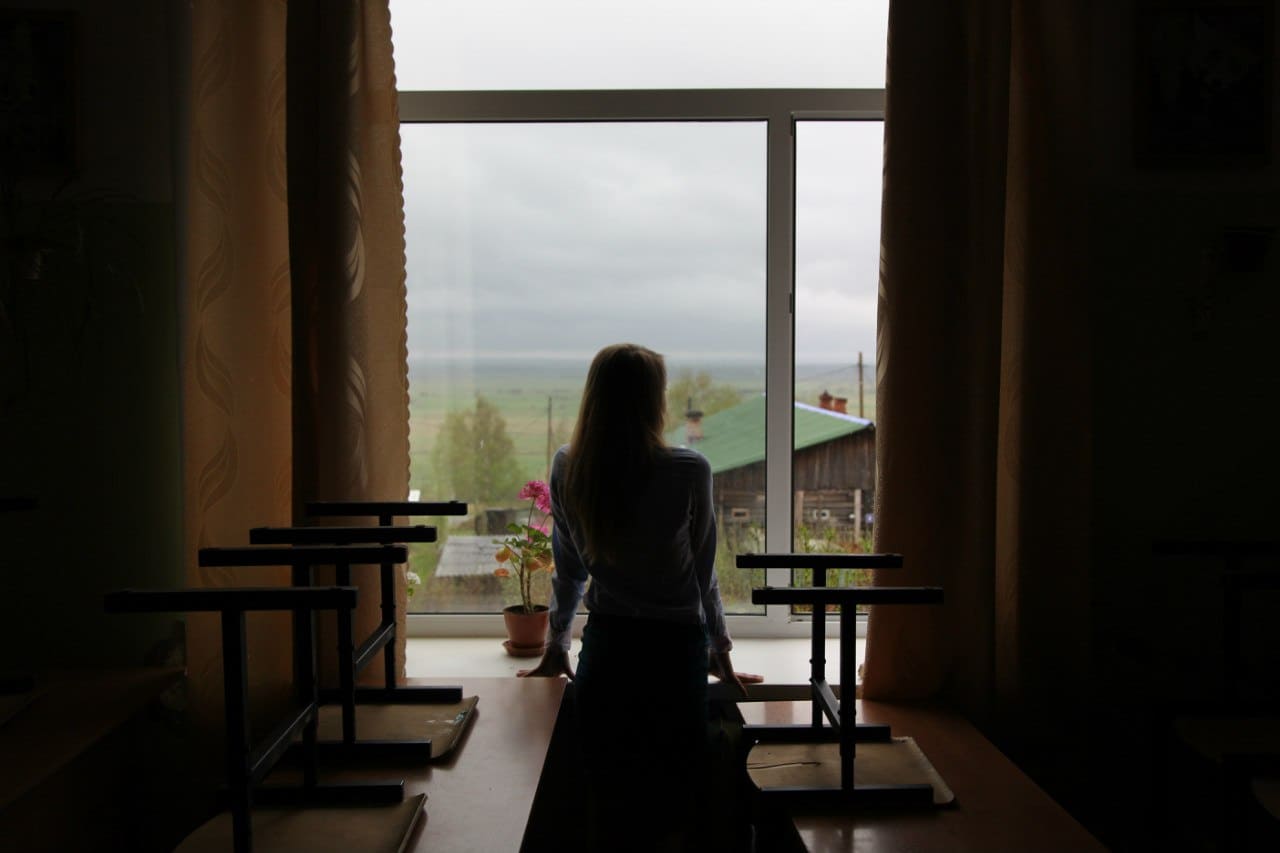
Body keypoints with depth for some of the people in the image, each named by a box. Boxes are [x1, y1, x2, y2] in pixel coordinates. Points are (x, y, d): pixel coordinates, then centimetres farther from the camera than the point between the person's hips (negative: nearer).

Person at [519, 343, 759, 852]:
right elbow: (703, 572, -2)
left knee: (613, 801, 14)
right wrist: (720, 651, 11)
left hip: (605, 648, 3)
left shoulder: (567, 469, -4)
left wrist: (556, 645, 19)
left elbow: (569, 569, 6)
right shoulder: (689, 472, -13)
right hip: (676, 650, -3)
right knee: (672, 807, 11)